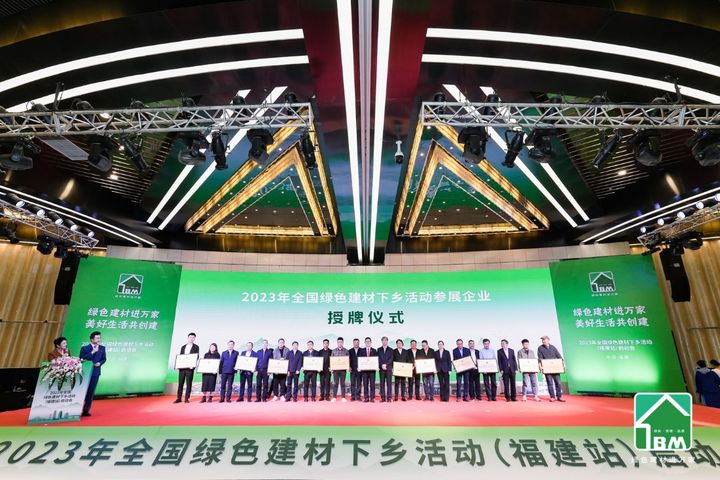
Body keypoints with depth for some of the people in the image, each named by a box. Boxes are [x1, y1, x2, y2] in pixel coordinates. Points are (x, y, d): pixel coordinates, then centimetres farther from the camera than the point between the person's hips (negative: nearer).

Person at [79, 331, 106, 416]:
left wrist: (100, 363, -12)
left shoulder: (102, 348, 3)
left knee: (91, 392, 7)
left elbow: (104, 359, 9)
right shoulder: (85, 348, -7)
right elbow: (81, 359, -17)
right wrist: (92, 352, -24)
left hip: (96, 372, 3)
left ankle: (86, 410, 16)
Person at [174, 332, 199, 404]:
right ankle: (179, 398, 13)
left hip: (190, 367, -3)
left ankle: (187, 398, 6)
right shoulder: (183, 347, 16)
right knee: (180, 383, 5)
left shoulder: (196, 347, 5)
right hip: (182, 367, 3)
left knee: (188, 383, -1)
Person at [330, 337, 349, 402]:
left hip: (343, 369, 0)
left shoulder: (346, 351, 5)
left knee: (342, 383, 3)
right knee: (335, 383, 1)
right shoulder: (334, 351, 8)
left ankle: (343, 397, 9)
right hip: (335, 369, 1)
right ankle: (334, 397, 8)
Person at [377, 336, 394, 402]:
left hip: (388, 368, -1)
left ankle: (389, 397, 0)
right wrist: (382, 365, -9)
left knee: (389, 382, -3)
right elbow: (378, 358, 5)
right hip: (381, 368, 1)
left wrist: (386, 364, -11)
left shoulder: (390, 350, 8)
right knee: (382, 383, 1)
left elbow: (391, 359, 0)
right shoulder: (379, 350, 12)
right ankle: (383, 397, 4)